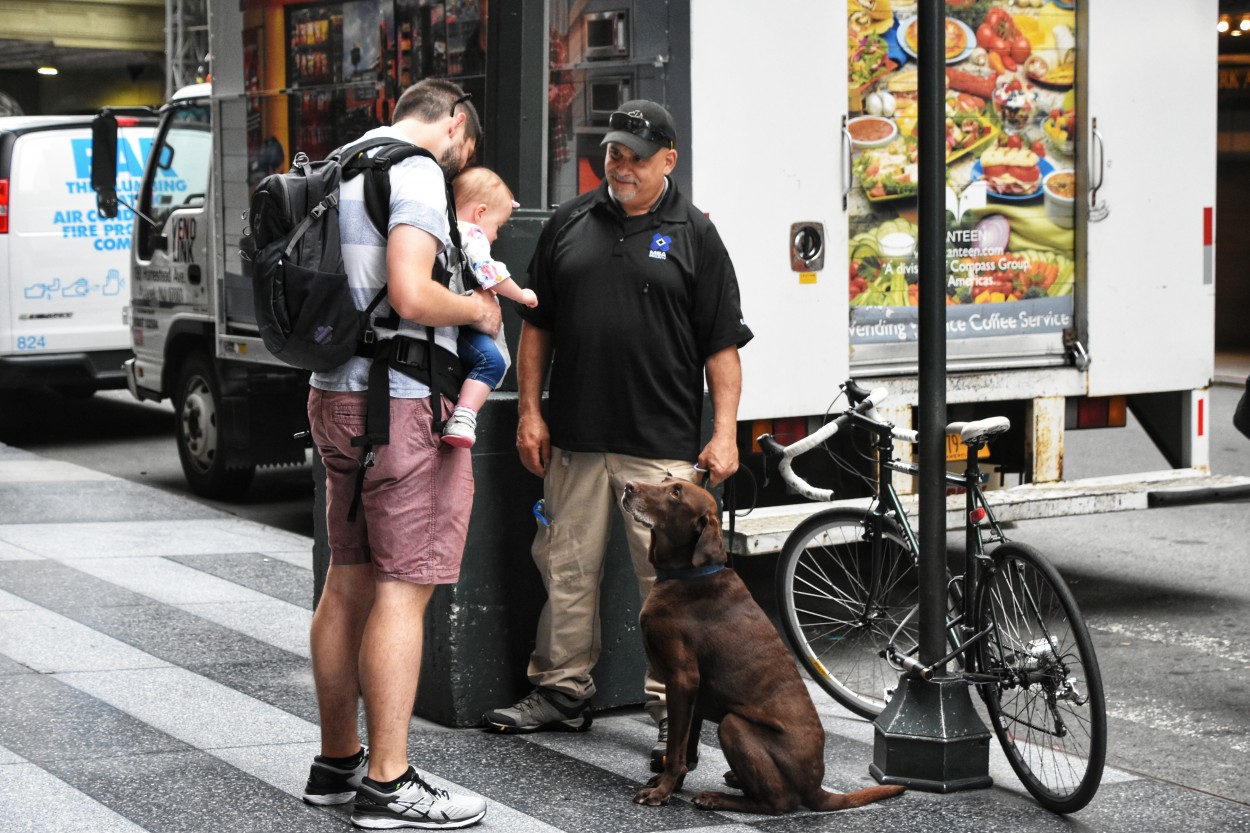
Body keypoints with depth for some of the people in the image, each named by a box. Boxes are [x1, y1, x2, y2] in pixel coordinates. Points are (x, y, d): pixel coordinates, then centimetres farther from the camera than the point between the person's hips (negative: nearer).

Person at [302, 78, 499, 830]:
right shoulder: (417, 173, -12)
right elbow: (410, 295, -23)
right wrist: (476, 309, -6)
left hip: (336, 395, 10)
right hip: (400, 404, -10)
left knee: (349, 581, 14)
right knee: (403, 590, -6)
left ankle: (338, 761, 22)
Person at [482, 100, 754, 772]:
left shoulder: (693, 235, 3)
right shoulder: (569, 224, 11)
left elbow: (722, 344, 1)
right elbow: (537, 325, 14)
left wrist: (725, 432, -5)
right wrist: (530, 411, 7)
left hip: (662, 445, -3)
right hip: (575, 439, 3)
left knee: (668, 577, -3)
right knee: (567, 568, 9)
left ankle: (671, 708, 5)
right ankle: (562, 691, 21)